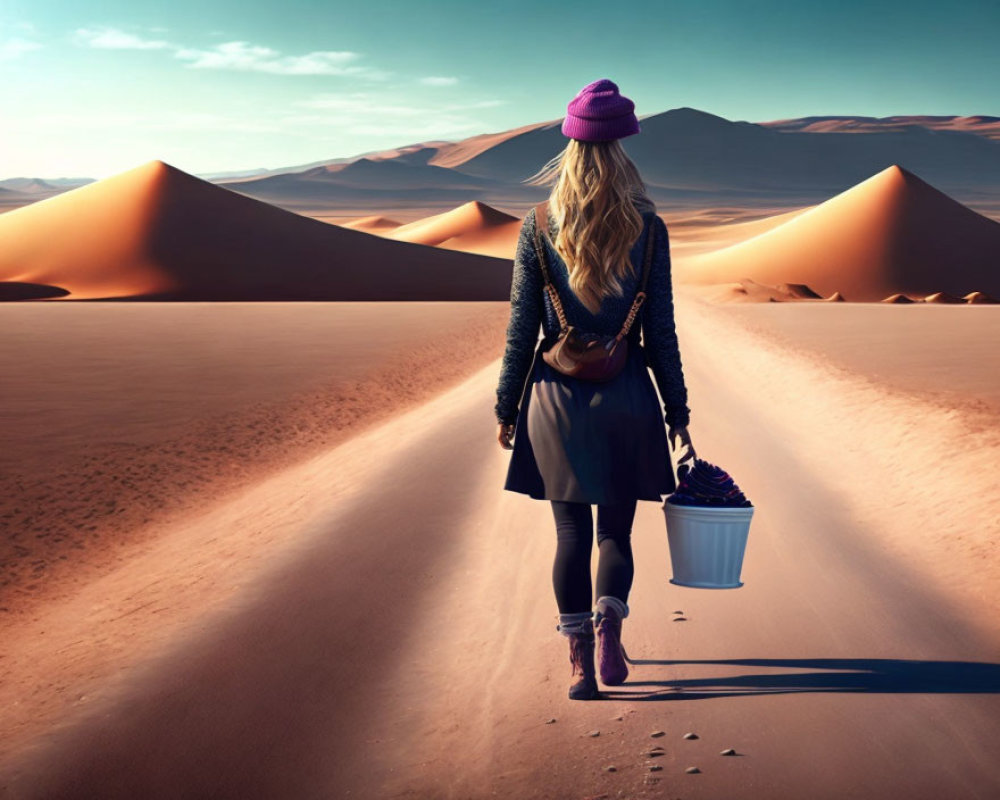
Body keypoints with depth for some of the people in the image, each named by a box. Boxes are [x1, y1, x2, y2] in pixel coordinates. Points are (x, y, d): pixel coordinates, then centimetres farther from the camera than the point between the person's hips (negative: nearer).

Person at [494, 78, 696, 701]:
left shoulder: (538, 227, -2)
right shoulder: (648, 228, -3)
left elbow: (522, 327, -1)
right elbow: (661, 332, -1)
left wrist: (506, 407, 8)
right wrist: (678, 412, 7)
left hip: (557, 396, 0)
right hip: (626, 396, 0)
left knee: (572, 533, 9)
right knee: (617, 530, 14)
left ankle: (582, 664, 11)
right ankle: (608, 618, -9)